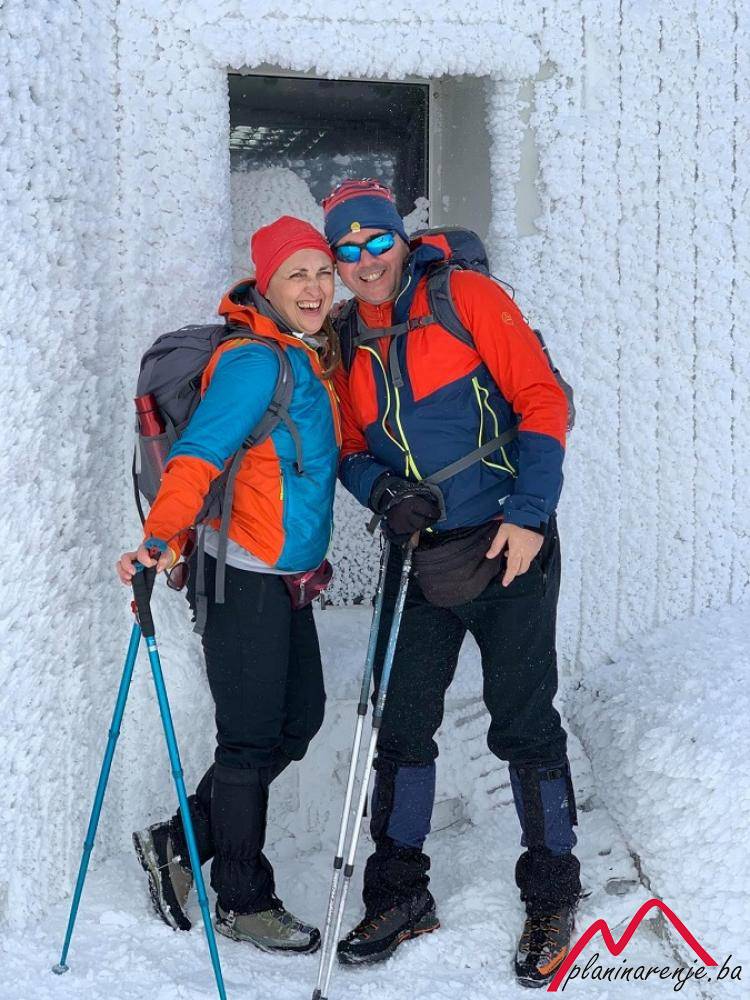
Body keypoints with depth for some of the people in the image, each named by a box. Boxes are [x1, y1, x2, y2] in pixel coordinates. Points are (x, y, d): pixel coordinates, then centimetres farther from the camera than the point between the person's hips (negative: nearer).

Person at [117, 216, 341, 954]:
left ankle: (180, 843, 24)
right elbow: (198, 455, -27)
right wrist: (160, 540, -38)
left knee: (300, 720, 14)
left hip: (285, 576, 9)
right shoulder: (256, 361, -17)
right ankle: (244, 902, 15)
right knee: (252, 738, 0)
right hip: (243, 577, -9)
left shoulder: (310, 360, 11)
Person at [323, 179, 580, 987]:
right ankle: (400, 894, 22)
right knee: (402, 724, 7)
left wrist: (528, 516, -17)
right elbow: (351, 449, 14)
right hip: (421, 556, 5)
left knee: (523, 724, 0)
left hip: (508, 548, -5)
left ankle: (551, 897, 15)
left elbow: (542, 399, -10)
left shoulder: (467, 299, -6)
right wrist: (383, 491, -9)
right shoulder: (346, 344, 9)